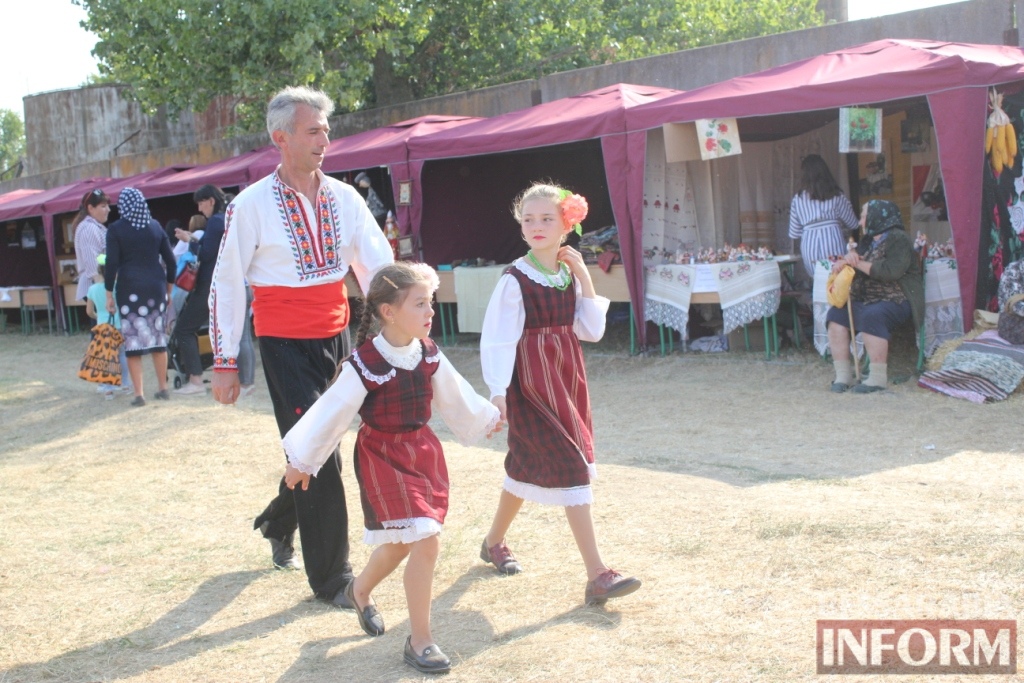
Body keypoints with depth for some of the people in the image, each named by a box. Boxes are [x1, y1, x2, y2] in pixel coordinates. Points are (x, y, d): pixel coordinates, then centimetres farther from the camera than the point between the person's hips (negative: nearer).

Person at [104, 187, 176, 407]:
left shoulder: (116, 229, -3)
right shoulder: (155, 226, 7)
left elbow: (112, 263, -8)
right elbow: (170, 260, 8)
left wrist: (109, 294, -2)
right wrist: (168, 288, 18)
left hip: (129, 287, -3)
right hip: (156, 285, 3)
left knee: (133, 339, -1)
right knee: (158, 337, 11)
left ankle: (138, 393, -3)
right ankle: (162, 388, 17)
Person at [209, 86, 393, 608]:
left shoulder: (343, 197, 2)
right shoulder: (252, 205, -9)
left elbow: (379, 267, 1)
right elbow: (226, 286, -5)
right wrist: (225, 363, -5)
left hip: (335, 339, 5)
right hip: (284, 345, -5)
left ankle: (278, 525, 44)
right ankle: (331, 578, 7)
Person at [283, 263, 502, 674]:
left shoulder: (428, 354, -2)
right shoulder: (365, 364, -21)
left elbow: (452, 394, 16)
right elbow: (332, 413, -13)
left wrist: (484, 419, 30)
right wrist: (302, 462, -6)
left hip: (422, 451, 7)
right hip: (382, 458, -7)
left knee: (400, 543, 17)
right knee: (425, 541, -14)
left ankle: (360, 591, 49)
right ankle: (419, 641, 0)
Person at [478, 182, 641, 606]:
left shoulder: (569, 275, 6)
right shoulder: (515, 280, -12)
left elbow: (592, 331, 3)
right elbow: (498, 339, -13)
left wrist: (585, 280, -4)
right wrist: (498, 392, -19)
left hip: (567, 378, 7)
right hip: (532, 384, -7)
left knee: (529, 463, 18)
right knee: (570, 468, -11)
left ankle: (494, 542, 39)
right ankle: (597, 576, -10)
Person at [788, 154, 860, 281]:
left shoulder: (797, 200, 9)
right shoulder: (837, 196, 8)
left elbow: (794, 234, 10)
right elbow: (853, 224, 13)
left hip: (809, 247, 1)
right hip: (833, 241, -1)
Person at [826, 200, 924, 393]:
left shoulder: (898, 239, -7)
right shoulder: (868, 241, 20)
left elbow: (891, 271, -22)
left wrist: (858, 263, -14)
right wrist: (848, 258, -6)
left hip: (894, 301, -8)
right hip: (864, 300, 8)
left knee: (871, 317, -36)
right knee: (836, 314, -16)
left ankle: (878, 377, -30)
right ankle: (843, 374, -17)